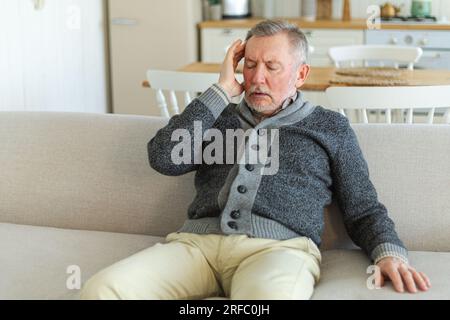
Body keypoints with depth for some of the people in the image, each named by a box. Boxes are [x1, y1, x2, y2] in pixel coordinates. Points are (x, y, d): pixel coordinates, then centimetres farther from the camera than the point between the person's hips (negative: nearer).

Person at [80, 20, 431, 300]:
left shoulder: (330, 126, 22)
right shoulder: (221, 116, 26)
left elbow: (364, 210, 19)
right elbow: (163, 158, 8)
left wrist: (389, 252, -3)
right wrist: (221, 90, 11)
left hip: (279, 245, -3)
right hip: (198, 240, 3)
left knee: (270, 295, -43)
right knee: (102, 289, -26)